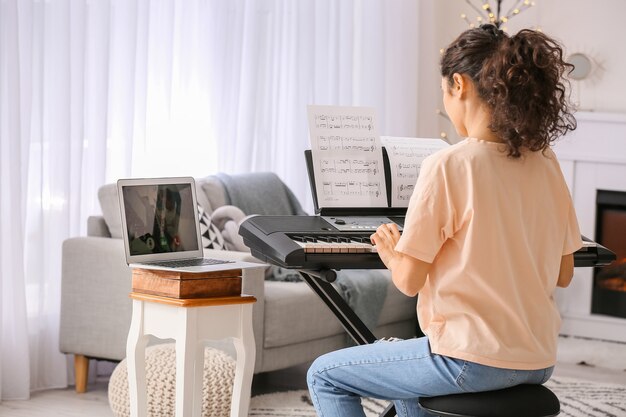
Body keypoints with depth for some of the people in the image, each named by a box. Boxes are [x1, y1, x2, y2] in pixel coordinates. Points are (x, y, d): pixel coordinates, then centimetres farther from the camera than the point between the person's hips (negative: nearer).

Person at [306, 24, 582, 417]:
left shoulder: (448, 166, -17)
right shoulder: (546, 163, 2)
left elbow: (409, 280, -14)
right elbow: (563, 273, 10)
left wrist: (390, 252, 8)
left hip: (475, 360, -8)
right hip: (539, 361, 8)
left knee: (324, 376, 12)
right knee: (406, 366, 35)